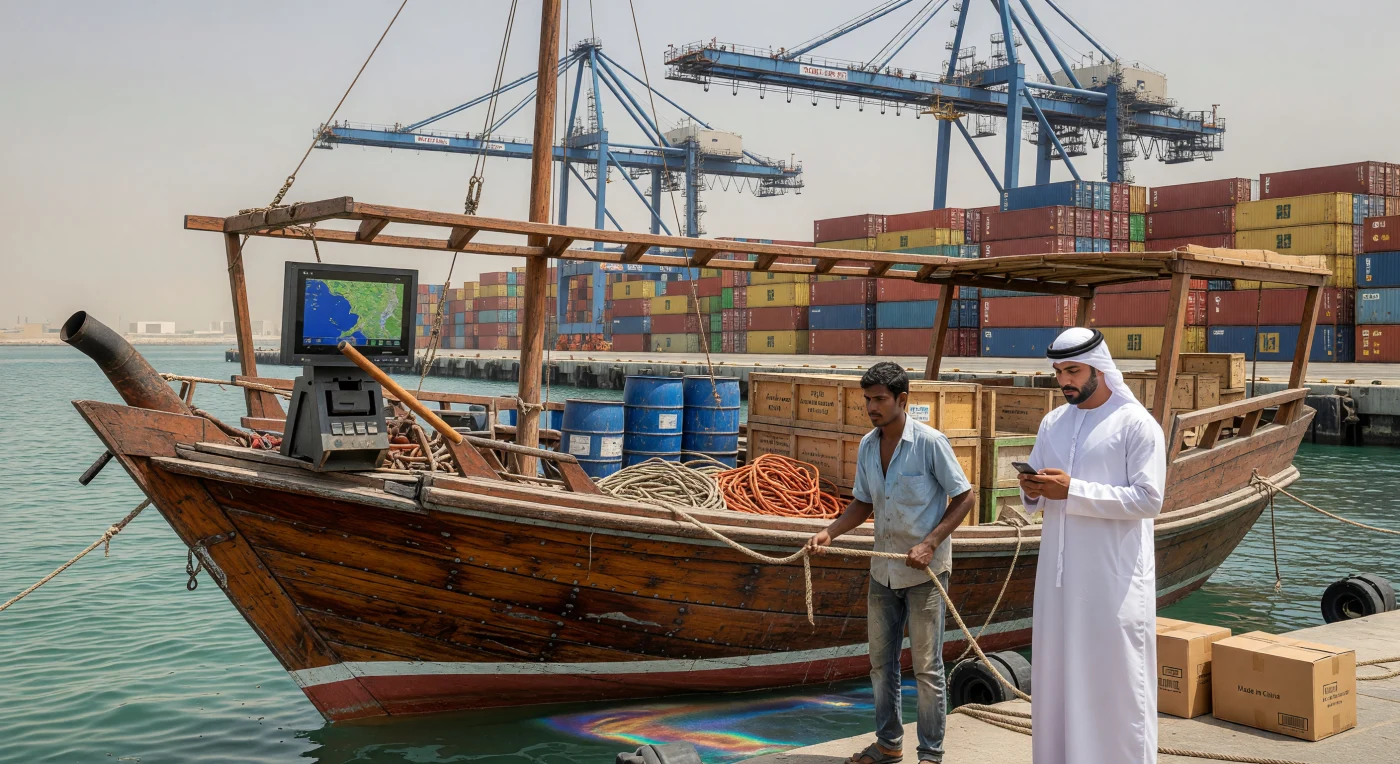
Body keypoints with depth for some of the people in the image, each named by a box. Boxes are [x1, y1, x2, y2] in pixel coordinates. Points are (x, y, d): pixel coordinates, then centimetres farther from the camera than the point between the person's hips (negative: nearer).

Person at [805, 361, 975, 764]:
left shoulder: (930, 442, -15)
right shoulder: (867, 446, 3)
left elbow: (964, 497, -9)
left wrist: (930, 543, -19)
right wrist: (829, 532, -4)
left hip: (923, 571, -6)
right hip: (883, 569, 6)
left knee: (926, 665, 2)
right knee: (881, 661, 14)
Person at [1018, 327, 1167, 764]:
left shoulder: (1137, 424, -7)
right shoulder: (1053, 424, 12)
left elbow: (1148, 499, -15)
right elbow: (1038, 496, 17)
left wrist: (1073, 491, -20)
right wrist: (1033, 493, -7)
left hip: (1114, 576, -6)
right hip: (1059, 572, 6)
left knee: (1116, 676, -1)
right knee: (1057, 672, 9)